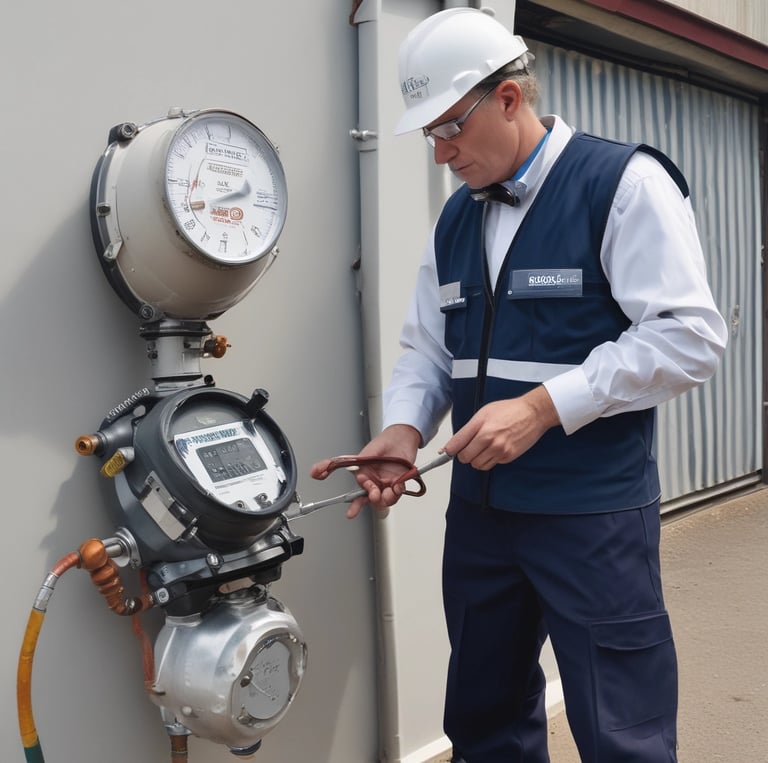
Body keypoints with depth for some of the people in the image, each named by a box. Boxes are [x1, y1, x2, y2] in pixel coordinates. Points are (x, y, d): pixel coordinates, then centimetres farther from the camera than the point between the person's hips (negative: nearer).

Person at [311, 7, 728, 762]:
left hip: (594, 510, -6)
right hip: (479, 508, 7)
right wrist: (404, 428, -6)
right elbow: (426, 347, 15)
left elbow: (688, 335, -16)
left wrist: (543, 406, -21)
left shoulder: (624, 183, -8)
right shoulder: (455, 218, 12)